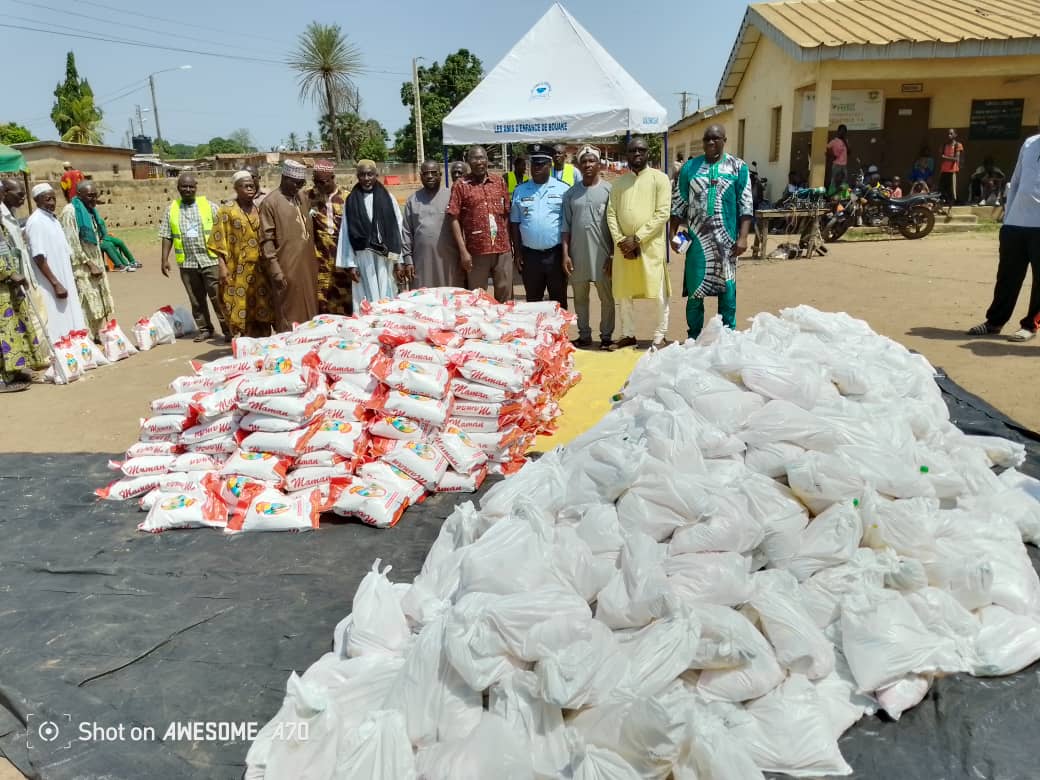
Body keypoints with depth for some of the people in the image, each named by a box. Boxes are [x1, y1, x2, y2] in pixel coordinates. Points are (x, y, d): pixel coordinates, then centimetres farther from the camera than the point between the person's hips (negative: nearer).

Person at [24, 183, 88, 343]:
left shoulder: (53, 219, 13)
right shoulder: (35, 222, -13)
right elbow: (39, 257, -18)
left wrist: (71, 277, 17)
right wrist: (55, 283, -20)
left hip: (65, 279, 9)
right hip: (50, 286, -8)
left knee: (69, 324, 12)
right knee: (57, 328, -5)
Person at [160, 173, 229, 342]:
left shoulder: (208, 206, 3)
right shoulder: (171, 209, 8)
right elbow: (167, 237, 9)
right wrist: (164, 259, 2)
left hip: (210, 260, -2)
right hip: (187, 263, 3)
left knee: (218, 297, -4)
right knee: (196, 300, 9)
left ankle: (228, 329, 4)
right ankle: (204, 329, 20)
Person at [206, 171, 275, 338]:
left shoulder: (259, 209, 11)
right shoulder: (227, 210, -2)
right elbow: (219, 241, -5)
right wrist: (223, 266, -12)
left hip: (259, 267, 4)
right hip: (237, 269, -4)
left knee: (261, 308, 4)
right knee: (240, 307, -1)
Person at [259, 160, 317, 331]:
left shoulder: (301, 198, 13)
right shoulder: (270, 202, -8)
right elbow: (266, 241, -11)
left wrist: (314, 263, 15)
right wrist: (276, 270, -17)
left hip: (307, 266, 7)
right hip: (287, 269, -7)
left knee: (309, 312, 10)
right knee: (289, 317, -1)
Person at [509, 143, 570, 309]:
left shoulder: (563, 189, -1)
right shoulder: (520, 190, 6)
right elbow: (515, 223, 8)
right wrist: (517, 252, 2)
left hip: (556, 253, -2)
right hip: (529, 254, 2)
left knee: (558, 301, 6)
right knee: (532, 300, 12)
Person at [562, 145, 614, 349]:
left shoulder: (608, 190, -2)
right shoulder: (571, 193, 7)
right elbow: (566, 226, 7)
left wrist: (613, 253, -7)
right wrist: (565, 254, 0)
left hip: (602, 253, -3)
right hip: (577, 253, 3)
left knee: (607, 297, 3)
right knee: (580, 297, 10)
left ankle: (606, 335, 15)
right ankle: (584, 334, 22)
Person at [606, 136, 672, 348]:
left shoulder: (659, 179, -1)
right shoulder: (619, 182, 13)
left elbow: (662, 214, -9)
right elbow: (611, 214, 6)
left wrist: (637, 238, -14)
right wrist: (620, 241, -9)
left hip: (651, 245, -4)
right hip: (623, 247, 4)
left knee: (658, 294, -2)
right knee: (623, 293, 10)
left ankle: (659, 337, 11)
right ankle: (628, 334, 24)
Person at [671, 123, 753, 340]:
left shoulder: (738, 167, 4)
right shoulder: (689, 167, 7)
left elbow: (745, 206, 0)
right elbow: (678, 204, 9)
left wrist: (743, 237, -8)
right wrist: (674, 233, 2)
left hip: (726, 240, -1)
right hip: (697, 239, 1)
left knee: (727, 289, 5)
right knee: (694, 290, 3)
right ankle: (694, 338, 14)